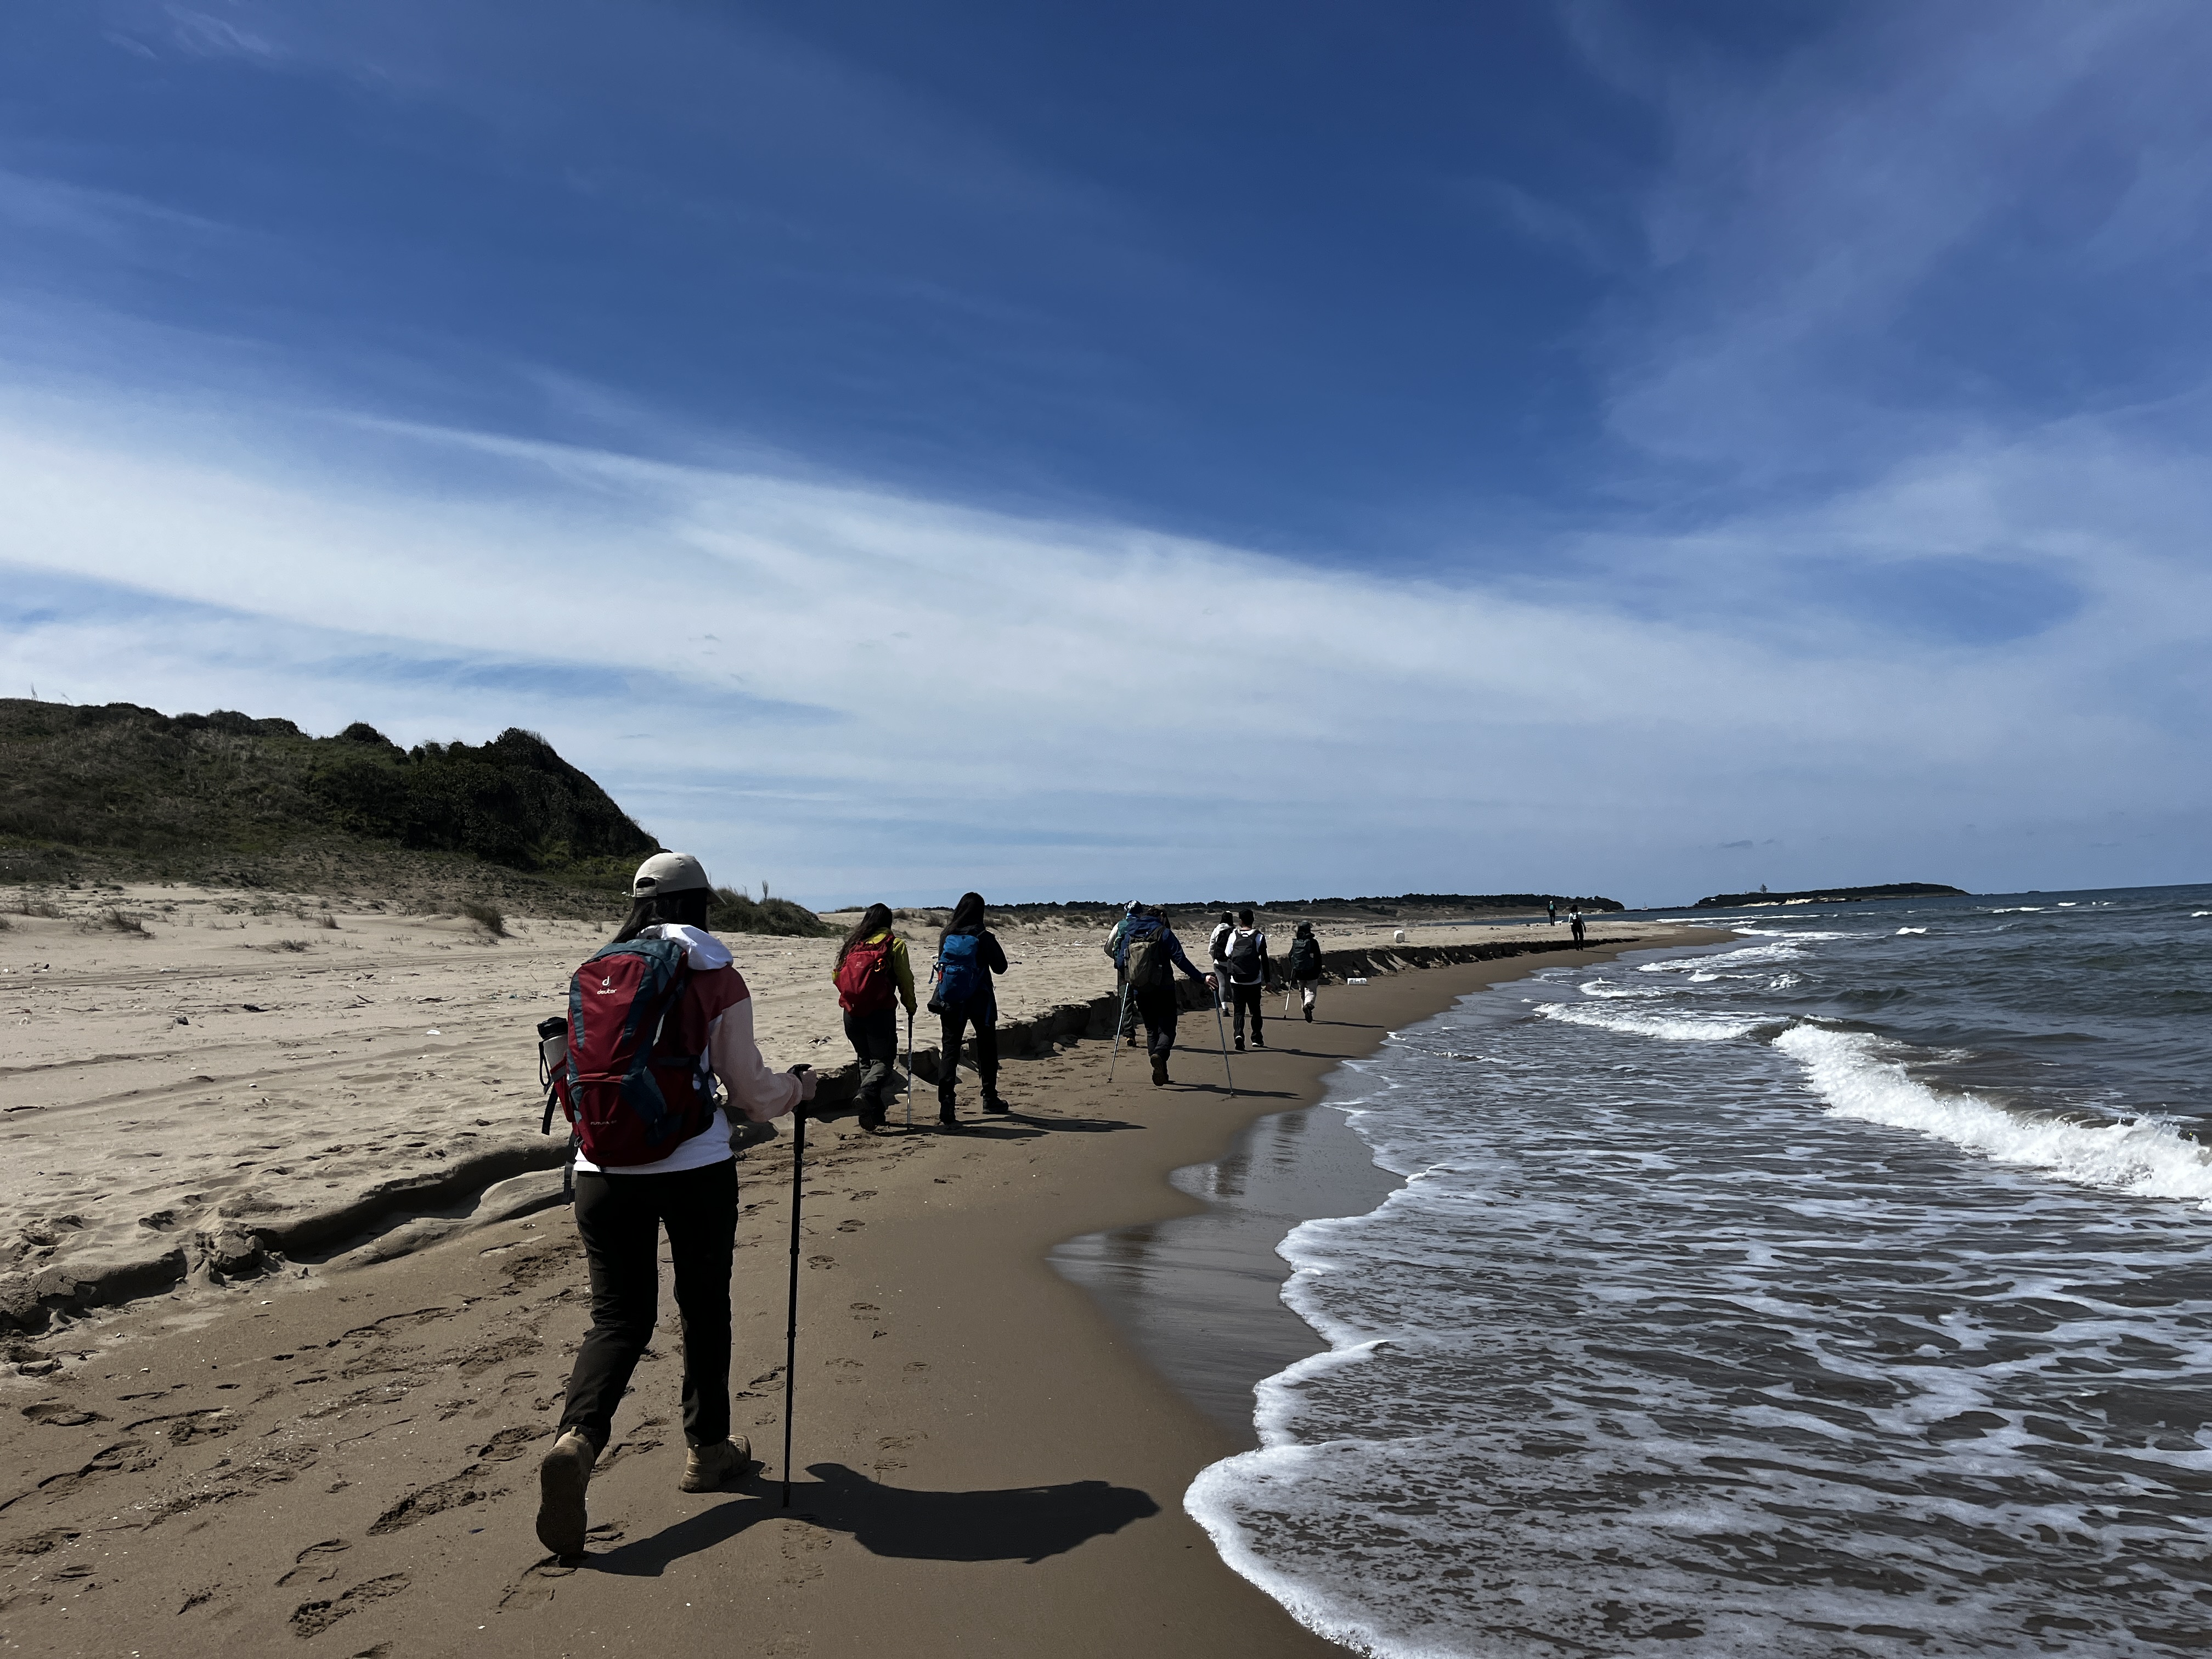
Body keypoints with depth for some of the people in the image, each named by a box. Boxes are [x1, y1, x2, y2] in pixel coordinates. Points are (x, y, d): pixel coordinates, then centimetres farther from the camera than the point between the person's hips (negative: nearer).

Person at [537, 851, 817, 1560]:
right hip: (696, 1168, -3)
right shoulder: (719, 981, -5)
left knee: (619, 1317, 11)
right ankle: (707, 1449, 28)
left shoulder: (596, 978, 6)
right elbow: (749, 1090, -3)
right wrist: (799, 1089, 16)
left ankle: (576, 1440, -11)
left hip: (603, 1169, 3)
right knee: (704, 1310, 15)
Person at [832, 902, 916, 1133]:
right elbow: (905, 978, 0)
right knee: (883, 1060, 1)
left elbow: (838, 975, 12)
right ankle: (868, 1093, -28)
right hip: (880, 1011, -4)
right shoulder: (894, 944, 2)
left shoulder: (853, 943, 13)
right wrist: (910, 1006, 14)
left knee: (865, 1061, 17)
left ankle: (874, 1114, 18)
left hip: (852, 1012, 4)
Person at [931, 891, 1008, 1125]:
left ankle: (946, 1103, -14)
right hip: (979, 1001, -2)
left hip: (949, 1001, 2)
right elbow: (1000, 967, -4)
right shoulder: (983, 937, -11)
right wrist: (995, 946, 11)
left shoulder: (946, 935, -1)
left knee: (950, 1049, 2)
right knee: (987, 1047, 17)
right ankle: (990, 1098, 29)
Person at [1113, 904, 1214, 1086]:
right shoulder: (1164, 933, -5)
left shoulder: (1129, 934, 7)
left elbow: (1121, 963, 8)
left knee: (1151, 1030, 15)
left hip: (1140, 991, 4)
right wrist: (1202, 979, -11)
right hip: (1163, 990, -4)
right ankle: (1159, 1054, -29)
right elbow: (1181, 960, -13)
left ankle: (1161, 1074, 11)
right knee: (1167, 1028, 2)